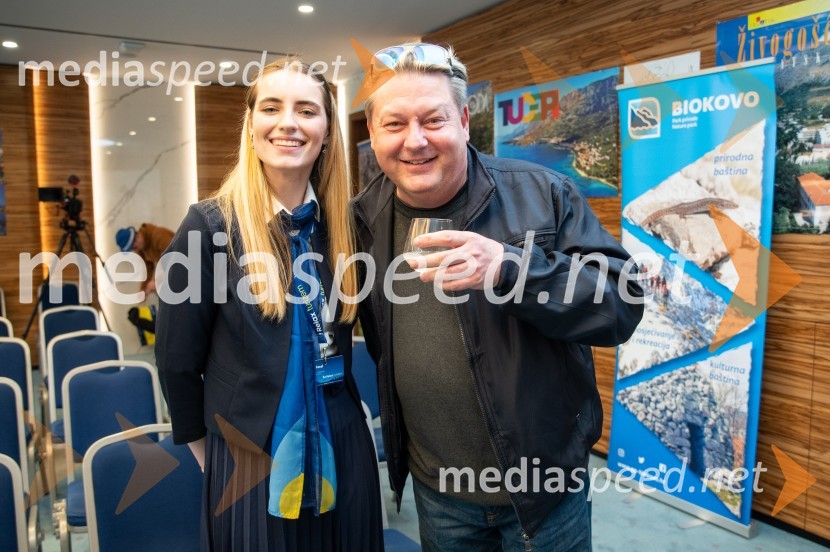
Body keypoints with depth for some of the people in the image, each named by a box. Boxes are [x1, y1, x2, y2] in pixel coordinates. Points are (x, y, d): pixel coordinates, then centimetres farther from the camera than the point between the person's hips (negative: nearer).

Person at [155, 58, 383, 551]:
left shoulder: (344, 222, -1)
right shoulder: (210, 226, -12)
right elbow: (177, 360, -5)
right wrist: (205, 444, 4)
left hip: (343, 450, 4)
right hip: (250, 458, -3)